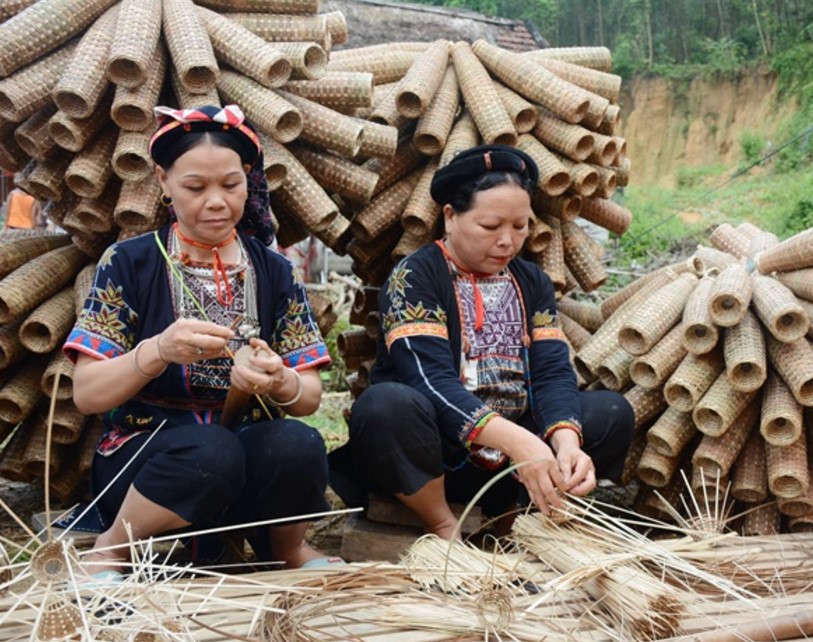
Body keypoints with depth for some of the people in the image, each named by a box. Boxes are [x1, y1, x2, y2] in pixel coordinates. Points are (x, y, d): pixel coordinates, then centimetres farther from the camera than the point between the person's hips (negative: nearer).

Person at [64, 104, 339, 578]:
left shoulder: (275, 272, 6)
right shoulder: (129, 263, -1)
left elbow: (311, 398, 2)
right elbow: (87, 395, -7)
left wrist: (279, 382, -23)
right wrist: (158, 350, -27)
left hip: (252, 455, 2)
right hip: (144, 458, -2)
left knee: (298, 445, -31)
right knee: (209, 450, -35)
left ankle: (287, 547, 2)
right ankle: (111, 550, -6)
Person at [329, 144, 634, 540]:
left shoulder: (532, 283, 9)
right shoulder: (414, 277, -9)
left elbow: (553, 373, -4)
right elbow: (431, 379, -23)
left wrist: (566, 440, -26)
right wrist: (516, 440, -37)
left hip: (504, 462, 5)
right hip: (429, 455, -4)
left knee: (612, 412, -10)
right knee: (384, 405, -35)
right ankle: (445, 529, -13)